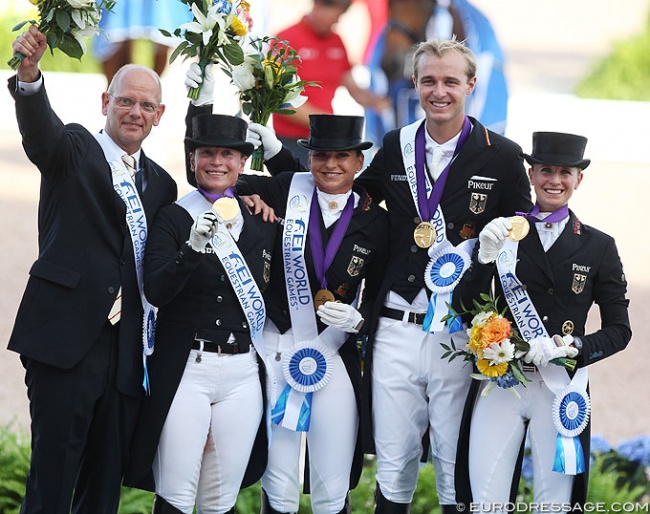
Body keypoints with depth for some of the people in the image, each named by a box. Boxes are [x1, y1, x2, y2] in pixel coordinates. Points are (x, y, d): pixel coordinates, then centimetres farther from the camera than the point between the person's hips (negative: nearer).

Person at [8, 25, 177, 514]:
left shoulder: (160, 184, 18)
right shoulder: (73, 151, 2)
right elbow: (40, 129, -19)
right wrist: (29, 74, -41)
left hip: (126, 350, 5)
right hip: (67, 342, -5)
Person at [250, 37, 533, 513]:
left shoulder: (502, 156, -1)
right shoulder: (396, 148, 8)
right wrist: (274, 152, 12)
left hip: (460, 336, -3)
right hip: (396, 331, 3)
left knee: (457, 469, 5)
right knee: (393, 465, 9)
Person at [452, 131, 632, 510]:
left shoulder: (599, 247, 4)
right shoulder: (503, 232, 5)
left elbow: (619, 330, 5)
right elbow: (464, 308, -1)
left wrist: (572, 347, -14)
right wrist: (486, 257, -18)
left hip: (561, 388, 0)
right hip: (498, 383, 0)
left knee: (555, 503, 6)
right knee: (486, 503, 0)